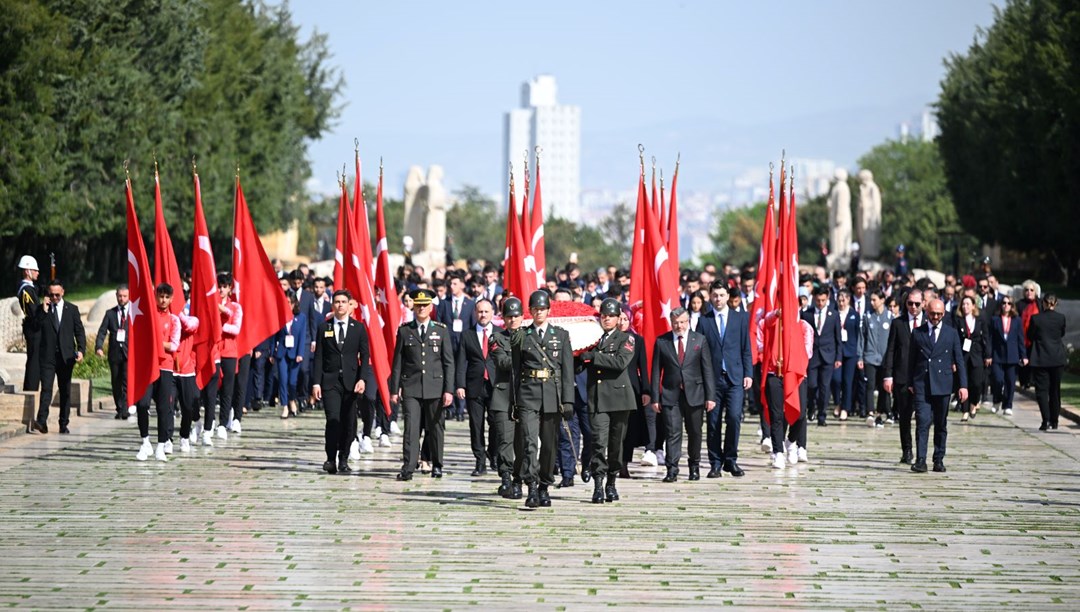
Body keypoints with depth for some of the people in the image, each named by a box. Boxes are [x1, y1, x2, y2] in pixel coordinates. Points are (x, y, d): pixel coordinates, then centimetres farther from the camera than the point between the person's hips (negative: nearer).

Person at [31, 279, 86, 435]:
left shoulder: (72, 309, 7)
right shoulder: (42, 309, 6)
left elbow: (79, 331, 6)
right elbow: (36, 327, -4)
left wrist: (81, 350, -7)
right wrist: (44, 311, -11)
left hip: (66, 356, 2)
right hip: (47, 356, -1)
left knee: (65, 391, 7)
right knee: (46, 388, -14)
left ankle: (64, 424, 13)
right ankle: (42, 422, -24)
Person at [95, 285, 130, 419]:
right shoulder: (110, 313, 12)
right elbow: (102, 331, 4)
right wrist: (99, 346, -11)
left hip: (129, 352, -3)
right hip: (114, 352, 3)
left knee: (127, 382, -12)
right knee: (116, 383, 6)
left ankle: (125, 409, -12)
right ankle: (119, 409, 14)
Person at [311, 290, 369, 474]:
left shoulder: (358, 328, 7)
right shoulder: (324, 327, 7)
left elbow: (364, 356, 5)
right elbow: (318, 357, 4)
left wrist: (361, 379, -9)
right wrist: (316, 383, -4)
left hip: (350, 381, 1)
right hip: (330, 381, -1)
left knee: (348, 423, 2)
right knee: (333, 420, -13)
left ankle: (343, 460, 13)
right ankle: (331, 459, -4)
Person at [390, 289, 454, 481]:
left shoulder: (441, 330, 6)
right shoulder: (404, 331, 7)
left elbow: (449, 362, 4)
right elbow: (398, 362, 8)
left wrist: (449, 390, -3)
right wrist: (394, 389, 2)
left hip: (435, 387, 0)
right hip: (411, 388, 0)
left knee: (435, 428, 6)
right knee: (411, 427, -9)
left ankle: (437, 465, 21)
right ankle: (408, 468, -12)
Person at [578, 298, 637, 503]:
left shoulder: (626, 339, 5)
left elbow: (621, 362, -14)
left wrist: (593, 357, -14)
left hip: (619, 397, -1)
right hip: (597, 399, 1)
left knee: (616, 443, 6)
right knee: (599, 441, -12)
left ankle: (611, 484, 20)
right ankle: (598, 485, -16)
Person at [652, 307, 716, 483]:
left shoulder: (700, 340, 4)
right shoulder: (661, 342, 3)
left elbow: (707, 369, 3)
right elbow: (656, 371, 4)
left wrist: (710, 396, -4)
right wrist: (655, 398, -2)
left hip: (694, 394, 1)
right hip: (670, 395, -1)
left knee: (694, 432, 9)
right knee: (673, 432, -7)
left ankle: (694, 467, 25)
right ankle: (672, 470, -7)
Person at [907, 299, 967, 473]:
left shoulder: (951, 334, 7)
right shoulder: (917, 333, 8)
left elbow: (959, 360, 6)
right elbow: (911, 359, 11)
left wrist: (963, 385, -1)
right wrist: (910, 383, 5)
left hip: (942, 385, 1)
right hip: (921, 385, -1)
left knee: (941, 424, 7)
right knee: (922, 422, -12)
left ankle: (939, 460, 15)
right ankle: (920, 460, -16)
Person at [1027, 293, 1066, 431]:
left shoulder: (1036, 318, -9)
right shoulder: (1061, 318, -5)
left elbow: (1030, 336, 3)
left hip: (1040, 359, -2)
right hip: (1058, 359, 2)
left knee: (1042, 390, -1)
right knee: (1055, 390, 13)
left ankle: (1046, 420, -15)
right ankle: (1054, 421, 17)